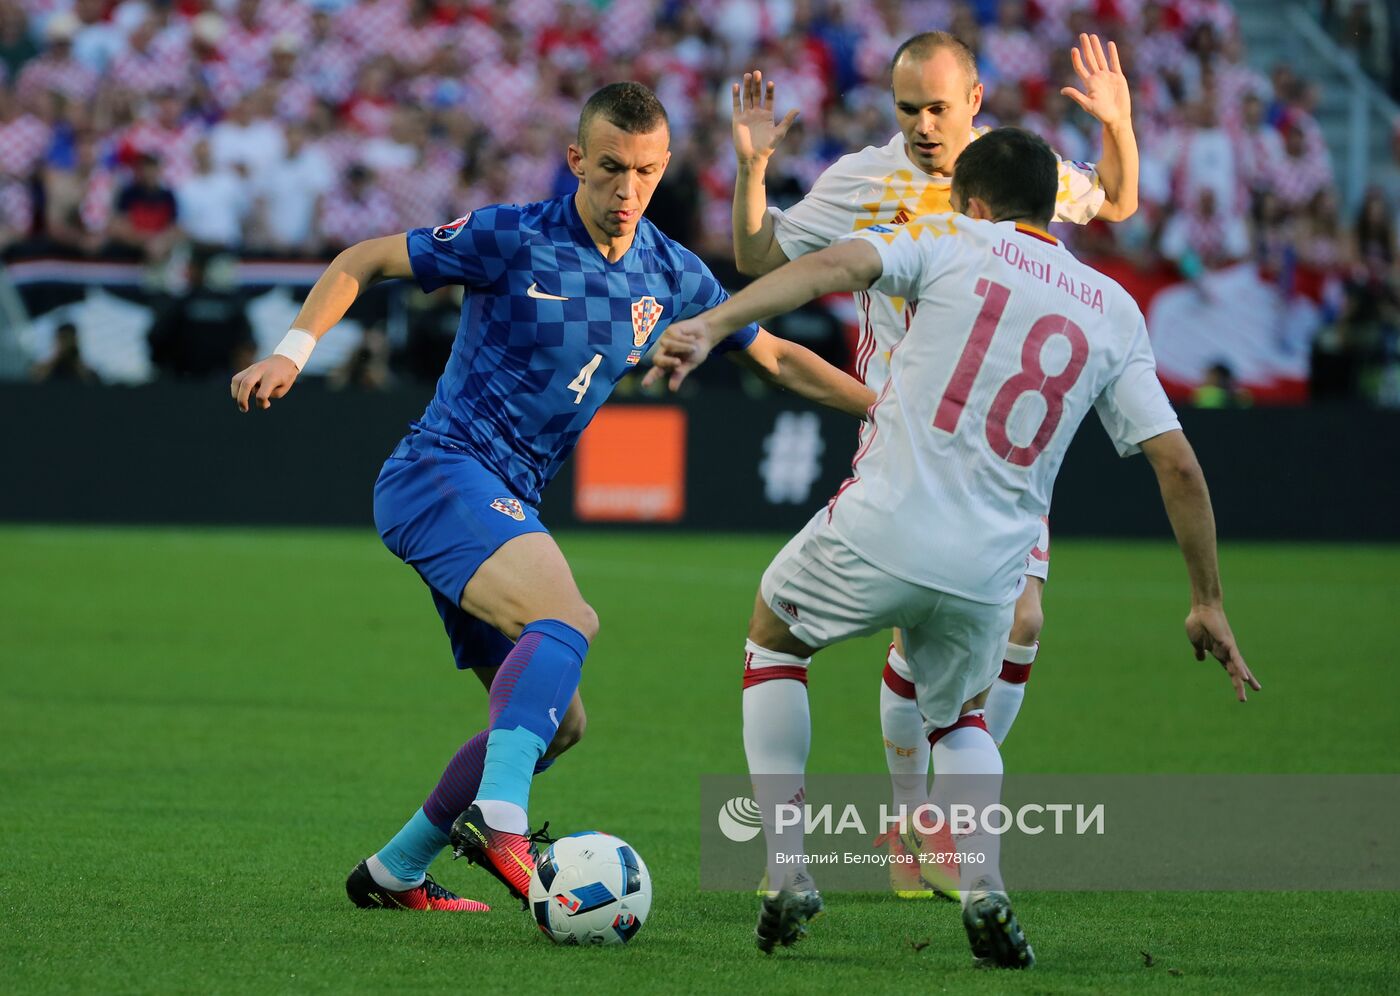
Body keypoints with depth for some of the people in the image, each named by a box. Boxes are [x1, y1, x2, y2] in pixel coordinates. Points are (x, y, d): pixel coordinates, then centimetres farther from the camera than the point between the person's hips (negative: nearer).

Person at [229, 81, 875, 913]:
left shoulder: (672, 276, 8)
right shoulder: (512, 238, -9)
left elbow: (777, 357, 18)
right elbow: (364, 261, -1)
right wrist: (293, 351, -13)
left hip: (505, 503, 8)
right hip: (441, 471, -8)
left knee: (556, 719, 11)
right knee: (565, 617, -33)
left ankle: (394, 873, 21)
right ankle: (499, 818, -46)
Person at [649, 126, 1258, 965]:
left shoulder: (950, 241, 6)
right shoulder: (1115, 309, 14)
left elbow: (833, 267, -12)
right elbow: (1178, 463, 9)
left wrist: (713, 326, -22)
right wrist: (1208, 602, 15)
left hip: (881, 531, -3)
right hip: (989, 572, 3)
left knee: (773, 637, 28)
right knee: (959, 716, 32)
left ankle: (788, 875, 14)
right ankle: (985, 890, 4)